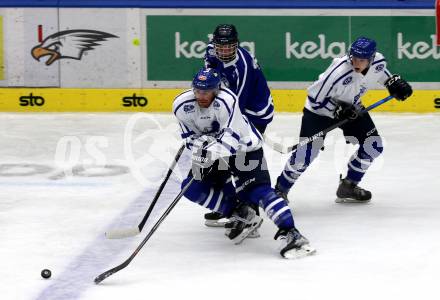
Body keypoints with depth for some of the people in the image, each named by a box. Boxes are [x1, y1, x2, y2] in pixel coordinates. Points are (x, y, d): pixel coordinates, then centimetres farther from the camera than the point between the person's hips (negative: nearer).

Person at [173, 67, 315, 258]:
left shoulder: (226, 100, -31)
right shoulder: (182, 105, -14)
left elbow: (231, 137, -36)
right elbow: (190, 136, -6)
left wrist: (212, 151, -51)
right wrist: (201, 144, -28)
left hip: (244, 147, -6)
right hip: (215, 152, 6)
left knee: (257, 189, -23)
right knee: (192, 188, -6)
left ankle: (290, 233, -30)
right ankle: (239, 212, 2)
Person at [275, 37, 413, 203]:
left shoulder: (378, 62, -19)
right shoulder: (339, 73, -38)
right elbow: (315, 99, -28)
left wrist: (393, 82, -1)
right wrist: (337, 110, -31)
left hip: (350, 107, 7)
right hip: (319, 109, -7)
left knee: (373, 146, 1)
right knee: (304, 156, -11)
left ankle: (348, 186, 17)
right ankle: (280, 190, 11)